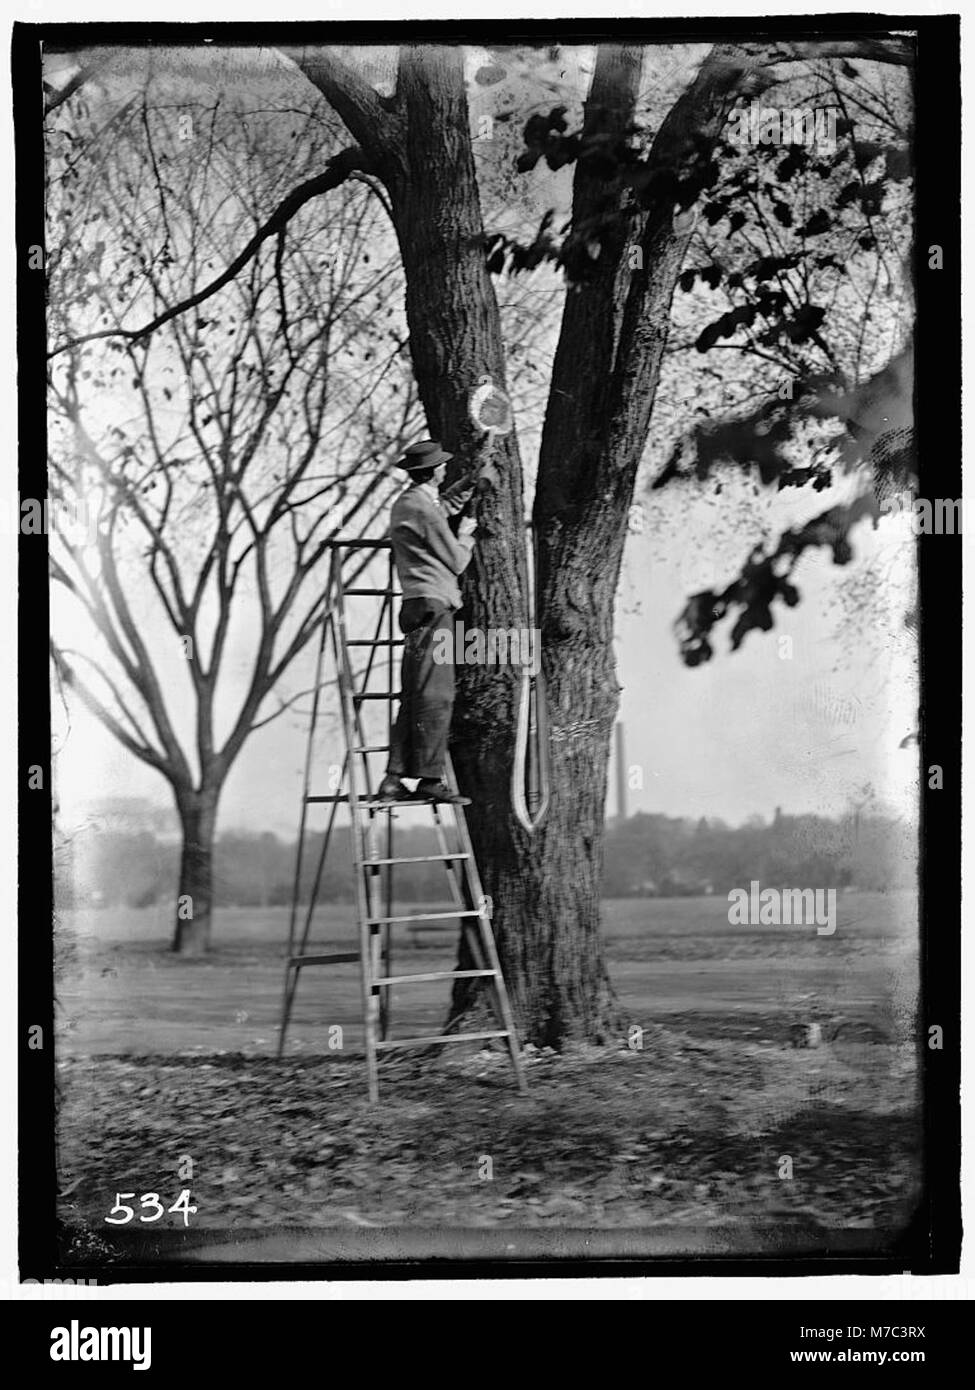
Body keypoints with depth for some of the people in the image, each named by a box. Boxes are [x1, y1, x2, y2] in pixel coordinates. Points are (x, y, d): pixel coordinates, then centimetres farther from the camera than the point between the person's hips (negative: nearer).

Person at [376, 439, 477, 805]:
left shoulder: (404, 503, 18)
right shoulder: (425, 510, -12)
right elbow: (457, 562, -6)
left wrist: (449, 510, 26)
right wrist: (466, 534, 13)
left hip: (417, 606, 10)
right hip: (432, 604, -10)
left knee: (414, 696, 9)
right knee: (435, 696, -9)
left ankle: (394, 779, 8)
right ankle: (429, 779, -9)